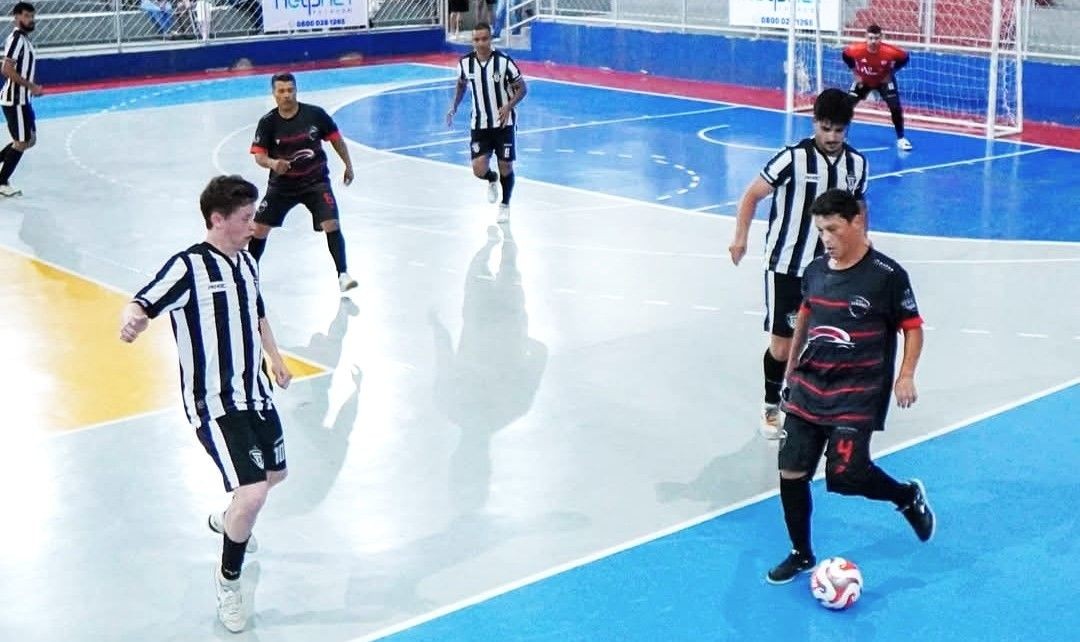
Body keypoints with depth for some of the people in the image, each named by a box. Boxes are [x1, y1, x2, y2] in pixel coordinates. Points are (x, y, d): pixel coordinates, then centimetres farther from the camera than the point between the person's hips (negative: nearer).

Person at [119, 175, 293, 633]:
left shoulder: (246, 262, 7)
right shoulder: (188, 267, -18)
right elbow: (142, 304, -31)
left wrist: (275, 360, 27)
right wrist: (132, 320, -52)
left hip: (255, 392, 8)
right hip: (214, 403, -8)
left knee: (273, 474, 24)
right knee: (253, 495, -18)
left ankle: (229, 520, 57)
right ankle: (228, 580, 8)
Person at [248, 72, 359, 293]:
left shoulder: (314, 114, -12)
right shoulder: (268, 122, -11)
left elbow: (336, 139, 3)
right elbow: (259, 156, -15)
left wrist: (348, 165, 8)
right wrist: (272, 163, -37)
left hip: (316, 181, -1)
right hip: (282, 184, 2)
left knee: (331, 224, -18)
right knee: (259, 227, 3)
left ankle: (343, 274, -11)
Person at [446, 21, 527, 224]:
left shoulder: (503, 61, -15)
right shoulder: (465, 62, -5)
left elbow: (521, 88, -7)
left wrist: (509, 106, -22)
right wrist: (454, 107, 6)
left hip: (503, 123, -2)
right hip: (480, 125, 2)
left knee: (505, 167, 4)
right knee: (479, 169, -9)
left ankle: (505, 205, 29)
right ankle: (492, 180, 29)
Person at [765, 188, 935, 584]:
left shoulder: (887, 275, -10)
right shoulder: (815, 270, 6)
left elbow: (912, 327, -3)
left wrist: (905, 376, -13)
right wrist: (792, 366, 28)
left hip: (858, 394, -5)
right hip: (808, 386, 6)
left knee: (844, 475, -14)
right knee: (791, 471, 2)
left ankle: (909, 497, 17)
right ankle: (801, 555, 20)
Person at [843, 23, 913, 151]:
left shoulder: (889, 51, -34)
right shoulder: (856, 49, -32)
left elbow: (905, 57, -14)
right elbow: (845, 54, -7)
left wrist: (891, 73, -14)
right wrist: (855, 72, -9)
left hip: (884, 80, -1)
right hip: (863, 81, 1)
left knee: (895, 107, -13)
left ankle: (901, 139, 1)